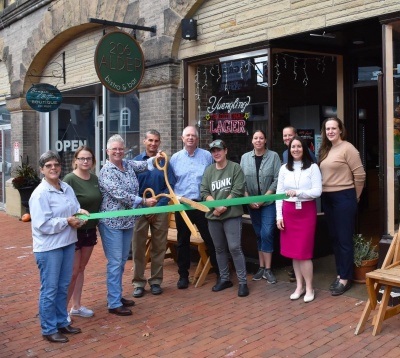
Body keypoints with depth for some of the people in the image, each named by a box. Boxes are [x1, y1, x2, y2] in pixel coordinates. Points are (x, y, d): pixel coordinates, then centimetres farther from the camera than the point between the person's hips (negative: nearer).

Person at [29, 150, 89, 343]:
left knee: (63, 287, 18)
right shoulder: (40, 194, -16)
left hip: (68, 243, 8)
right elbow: (42, 224, -21)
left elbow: (75, 209, 14)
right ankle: (49, 329, 16)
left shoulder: (67, 188, 6)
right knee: (49, 289, 3)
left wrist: (80, 213, -9)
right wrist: (67, 222, -18)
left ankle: (62, 322, 33)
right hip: (48, 247, -7)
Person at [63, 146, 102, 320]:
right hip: (74, 231, -7)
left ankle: (76, 306, 27)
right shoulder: (69, 179, -16)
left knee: (81, 269, 16)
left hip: (90, 229, 7)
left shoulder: (95, 179, 4)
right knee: (72, 272, -1)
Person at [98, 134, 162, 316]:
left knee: (122, 261, 15)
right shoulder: (106, 171, -12)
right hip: (111, 222, -7)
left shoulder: (128, 165, 10)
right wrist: (143, 201, -22)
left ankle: (116, 295, 28)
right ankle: (114, 304, 4)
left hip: (128, 220, 7)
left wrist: (155, 158, -10)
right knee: (115, 262, -4)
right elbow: (119, 194, -21)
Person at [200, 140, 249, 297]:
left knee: (234, 247, -7)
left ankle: (243, 282, 3)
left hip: (232, 214, -5)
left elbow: (237, 191, -11)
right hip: (213, 215, 5)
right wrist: (215, 206, -13)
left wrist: (223, 206, -14)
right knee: (219, 248, 13)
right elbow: (204, 192, 3)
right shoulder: (208, 170, 10)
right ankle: (224, 278, 26)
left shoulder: (235, 168, -2)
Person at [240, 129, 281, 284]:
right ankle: (261, 268, 17)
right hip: (252, 203, 3)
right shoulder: (245, 157, 4)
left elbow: (277, 179, -8)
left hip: (269, 202, -3)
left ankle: (268, 269, 0)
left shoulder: (273, 156, -4)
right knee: (259, 234, 9)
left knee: (267, 234, -9)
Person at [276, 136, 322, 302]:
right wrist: (279, 216, 1)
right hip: (289, 212, 4)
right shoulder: (284, 168, 8)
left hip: (307, 212, -4)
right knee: (293, 251, 8)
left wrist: (298, 193, -22)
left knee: (304, 251, -5)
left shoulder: (312, 167, -3)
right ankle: (299, 286, 20)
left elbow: (317, 191, -9)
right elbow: (279, 193, 7)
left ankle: (309, 288, 10)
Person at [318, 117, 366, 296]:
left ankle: (346, 278, 11)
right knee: (335, 238, 14)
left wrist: (354, 196, -1)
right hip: (327, 198, 7)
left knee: (344, 239, 0)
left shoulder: (347, 148, -11)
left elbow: (360, 174, -11)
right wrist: (324, 193, 10)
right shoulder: (325, 150, 12)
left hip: (343, 198, -7)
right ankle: (339, 274, 25)